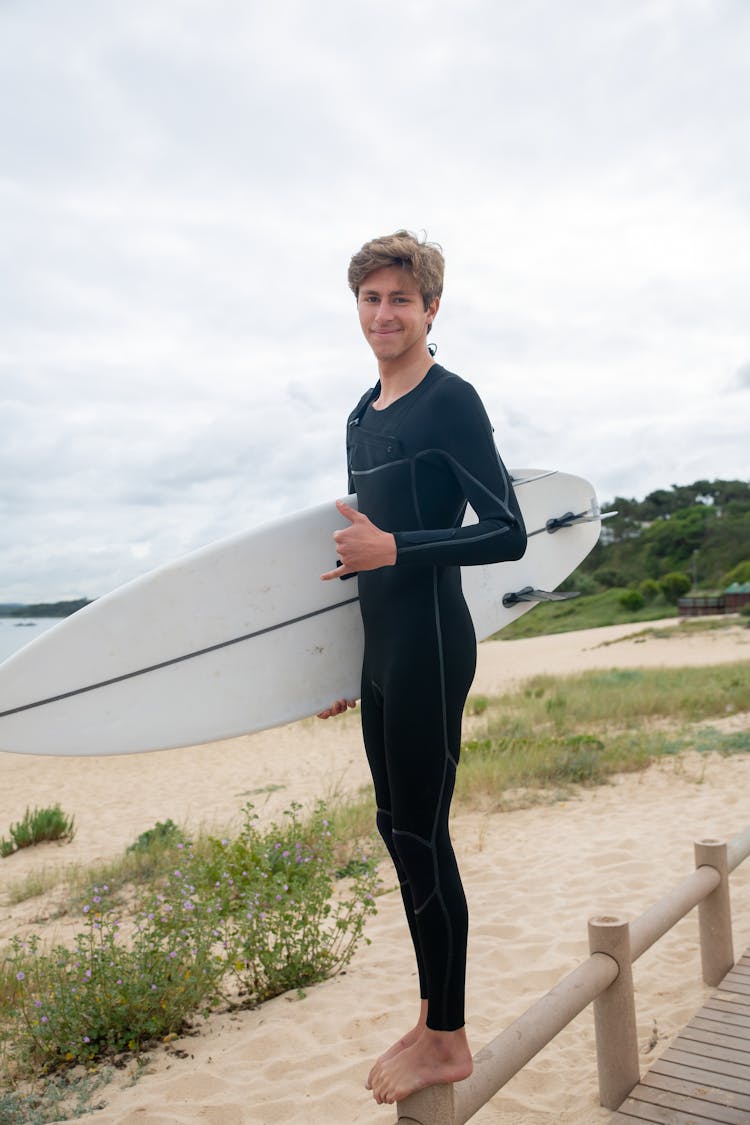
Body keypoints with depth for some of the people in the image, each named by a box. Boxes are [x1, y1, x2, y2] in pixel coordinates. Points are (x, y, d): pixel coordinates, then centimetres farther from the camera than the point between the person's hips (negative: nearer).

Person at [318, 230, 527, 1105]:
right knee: (396, 829, 13)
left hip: (430, 645, -8)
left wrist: (394, 548, -23)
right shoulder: (362, 417, 16)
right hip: (379, 649, 8)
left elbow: (507, 533, -13)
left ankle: (448, 1041, 17)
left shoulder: (451, 402, -9)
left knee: (421, 834, -1)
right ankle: (431, 1018, 29)